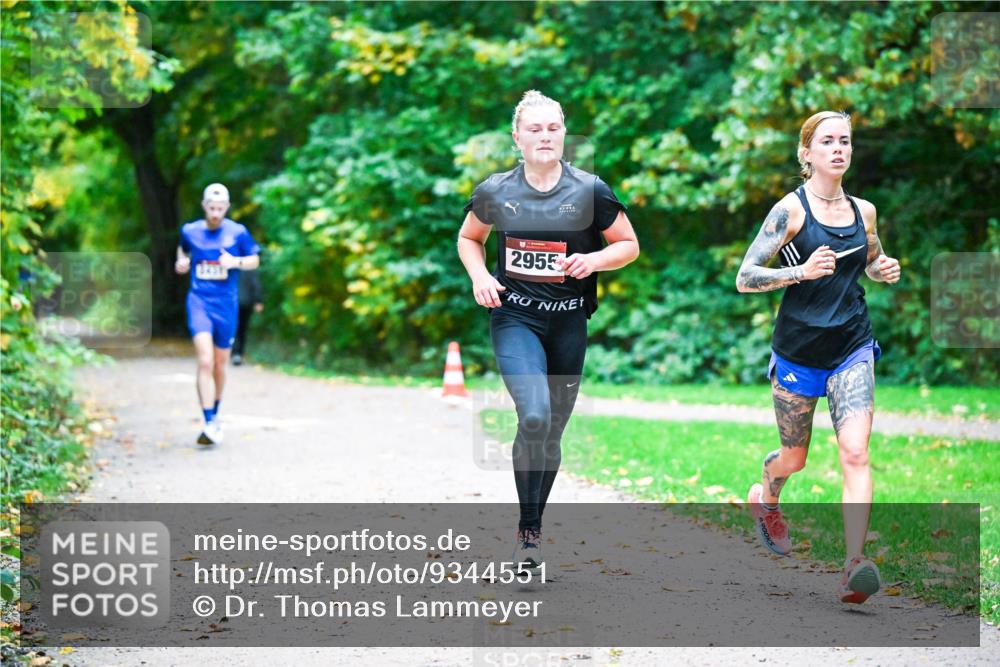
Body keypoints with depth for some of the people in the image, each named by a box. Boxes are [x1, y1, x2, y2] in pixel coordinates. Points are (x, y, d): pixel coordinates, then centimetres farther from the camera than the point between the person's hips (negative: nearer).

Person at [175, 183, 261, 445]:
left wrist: (236, 262, -11)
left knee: (220, 365, 12)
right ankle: (210, 424, -21)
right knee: (205, 362, -18)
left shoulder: (237, 232, 0)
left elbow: (254, 260, 8)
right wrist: (182, 261, 3)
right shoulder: (190, 231, 4)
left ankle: (215, 415, 34)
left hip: (226, 304, 1)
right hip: (199, 302, -1)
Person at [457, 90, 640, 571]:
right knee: (534, 417, -22)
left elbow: (629, 245, 5)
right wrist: (479, 276, -2)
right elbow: (469, 238, 17)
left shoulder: (589, 191, -3)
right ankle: (527, 529, -8)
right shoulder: (495, 192, 0)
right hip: (515, 318, -1)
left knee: (552, 430, 9)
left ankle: (533, 527, 28)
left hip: (568, 322, 2)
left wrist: (594, 260, -14)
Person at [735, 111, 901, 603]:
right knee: (793, 459, 13)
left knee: (855, 452, -16)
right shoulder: (792, 208, -8)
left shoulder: (863, 211, 6)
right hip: (798, 351, -2)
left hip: (852, 350, 2)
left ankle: (854, 567, -21)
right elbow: (745, 278, -10)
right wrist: (802, 271, -23)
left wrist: (885, 270, 3)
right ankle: (765, 500, 48)